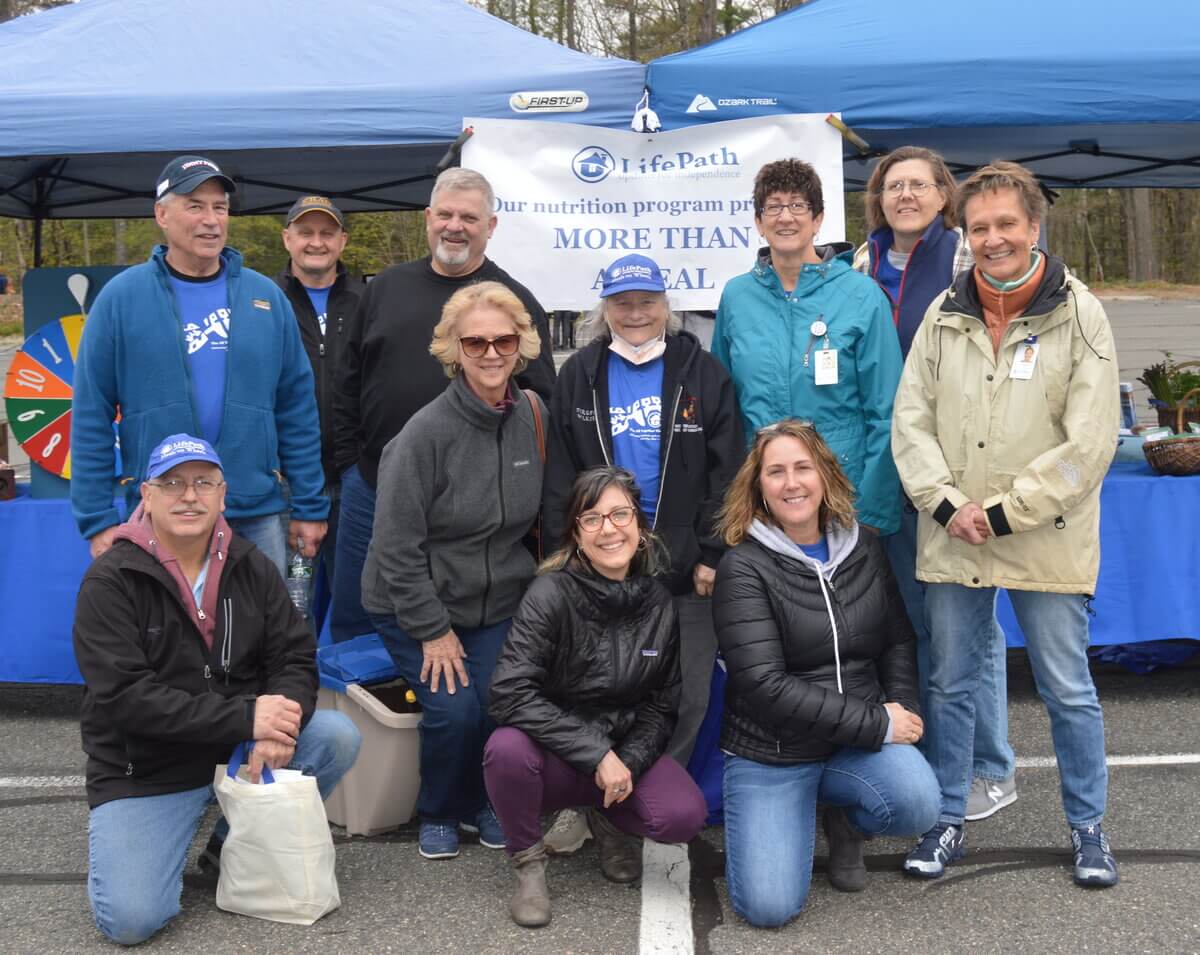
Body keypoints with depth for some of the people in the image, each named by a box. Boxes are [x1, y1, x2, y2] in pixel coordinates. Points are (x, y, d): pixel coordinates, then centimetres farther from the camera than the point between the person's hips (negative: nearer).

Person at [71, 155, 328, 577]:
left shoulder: (265, 296, 4)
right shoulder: (121, 297, -2)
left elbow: (297, 408, 6)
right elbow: (90, 416, -2)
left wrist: (309, 507, 4)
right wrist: (98, 520, -5)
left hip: (259, 516, 2)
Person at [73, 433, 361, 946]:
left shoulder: (252, 567, 0)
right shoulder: (110, 581, -14)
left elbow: (296, 659, -3)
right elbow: (124, 697, -23)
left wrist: (279, 725, -27)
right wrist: (245, 717, -30)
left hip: (240, 747, 4)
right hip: (144, 771, -4)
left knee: (339, 736, -18)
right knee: (130, 920, -20)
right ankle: (112, 842, 16)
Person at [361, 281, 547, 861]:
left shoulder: (534, 418, -4)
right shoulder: (426, 432, -19)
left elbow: (542, 516, 9)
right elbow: (397, 543, -17)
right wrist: (433, 630, -14)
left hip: (499, 605, 4)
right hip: (415, 608, -3)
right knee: (455, 710, -17)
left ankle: (482, 802, 17)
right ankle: (439, 814, 14)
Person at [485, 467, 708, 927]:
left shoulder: (659, 604, -4)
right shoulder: (551, 593, -18)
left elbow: (662, 705, 5)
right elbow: (510, 693, -26)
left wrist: (629, 762, -14)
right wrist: (596, 754, -28)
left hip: (624, 752, 3)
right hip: (555, 753, -3)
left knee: (684, 816, -24)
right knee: (507, 749, -36)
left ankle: (604, 816, 12)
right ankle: (528, 861, -6)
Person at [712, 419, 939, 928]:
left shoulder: (865, 548, 4)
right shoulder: (743, 567, -12)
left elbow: (898, 640, 14)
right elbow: (765, 685, -20)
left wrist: (903, 709, -6)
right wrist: (877, 724, -21)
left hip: (863, 739, 3)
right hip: (769, 752, -3)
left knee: (918, 803, -28)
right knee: (770, 905, -15)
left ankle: (844, 817, 9)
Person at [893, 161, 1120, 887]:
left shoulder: (1080, 315, -5)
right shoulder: (944, 315, 5)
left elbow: (1090, 442, -11)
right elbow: (911, 420, 4)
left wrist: (1002, 513, -14)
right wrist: (946, 503, -11)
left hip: (1048, 544, -3)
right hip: (952, 544, 3)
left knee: (1068, 689, 8)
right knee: (951, 684, 12)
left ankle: (1089, 826, 27)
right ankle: (948, 821, 27)